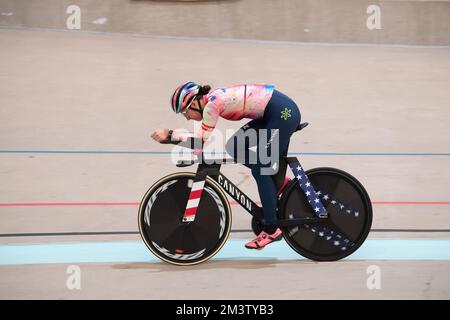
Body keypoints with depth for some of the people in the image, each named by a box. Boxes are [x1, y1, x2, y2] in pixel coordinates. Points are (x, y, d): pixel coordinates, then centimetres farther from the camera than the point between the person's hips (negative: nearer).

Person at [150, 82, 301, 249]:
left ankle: (271, 230, -2)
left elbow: (202, 140, -17)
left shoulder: (212, 103, -17)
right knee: (234, 147, 7)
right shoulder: (212, 100, 10)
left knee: (259, 168, -7)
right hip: (272, 114, 9)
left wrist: (170, 134, -13)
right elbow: (202, 137, 12)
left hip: (283, 113, -9)